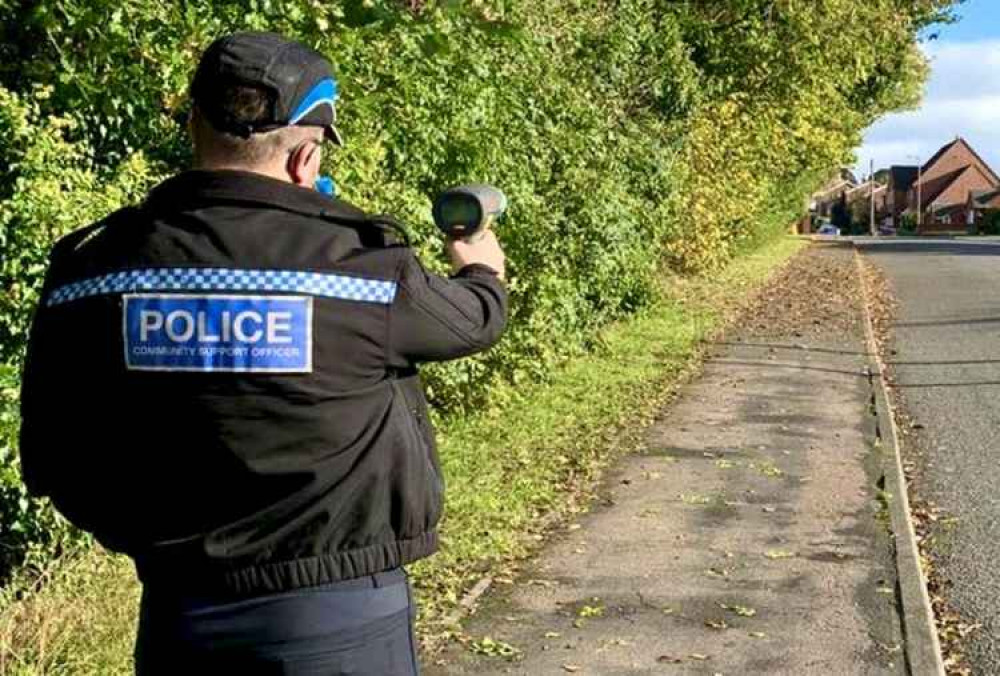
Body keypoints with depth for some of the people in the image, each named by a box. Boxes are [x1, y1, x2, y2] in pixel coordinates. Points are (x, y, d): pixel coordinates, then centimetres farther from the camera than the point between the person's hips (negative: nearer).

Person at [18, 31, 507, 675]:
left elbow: (51, 463, 2)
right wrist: (483, 272, 29)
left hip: (179, 615, 3)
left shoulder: (88, 266, -6)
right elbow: (472, 320, 6)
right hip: (341, 615, -3)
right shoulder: (359, 258, -14)